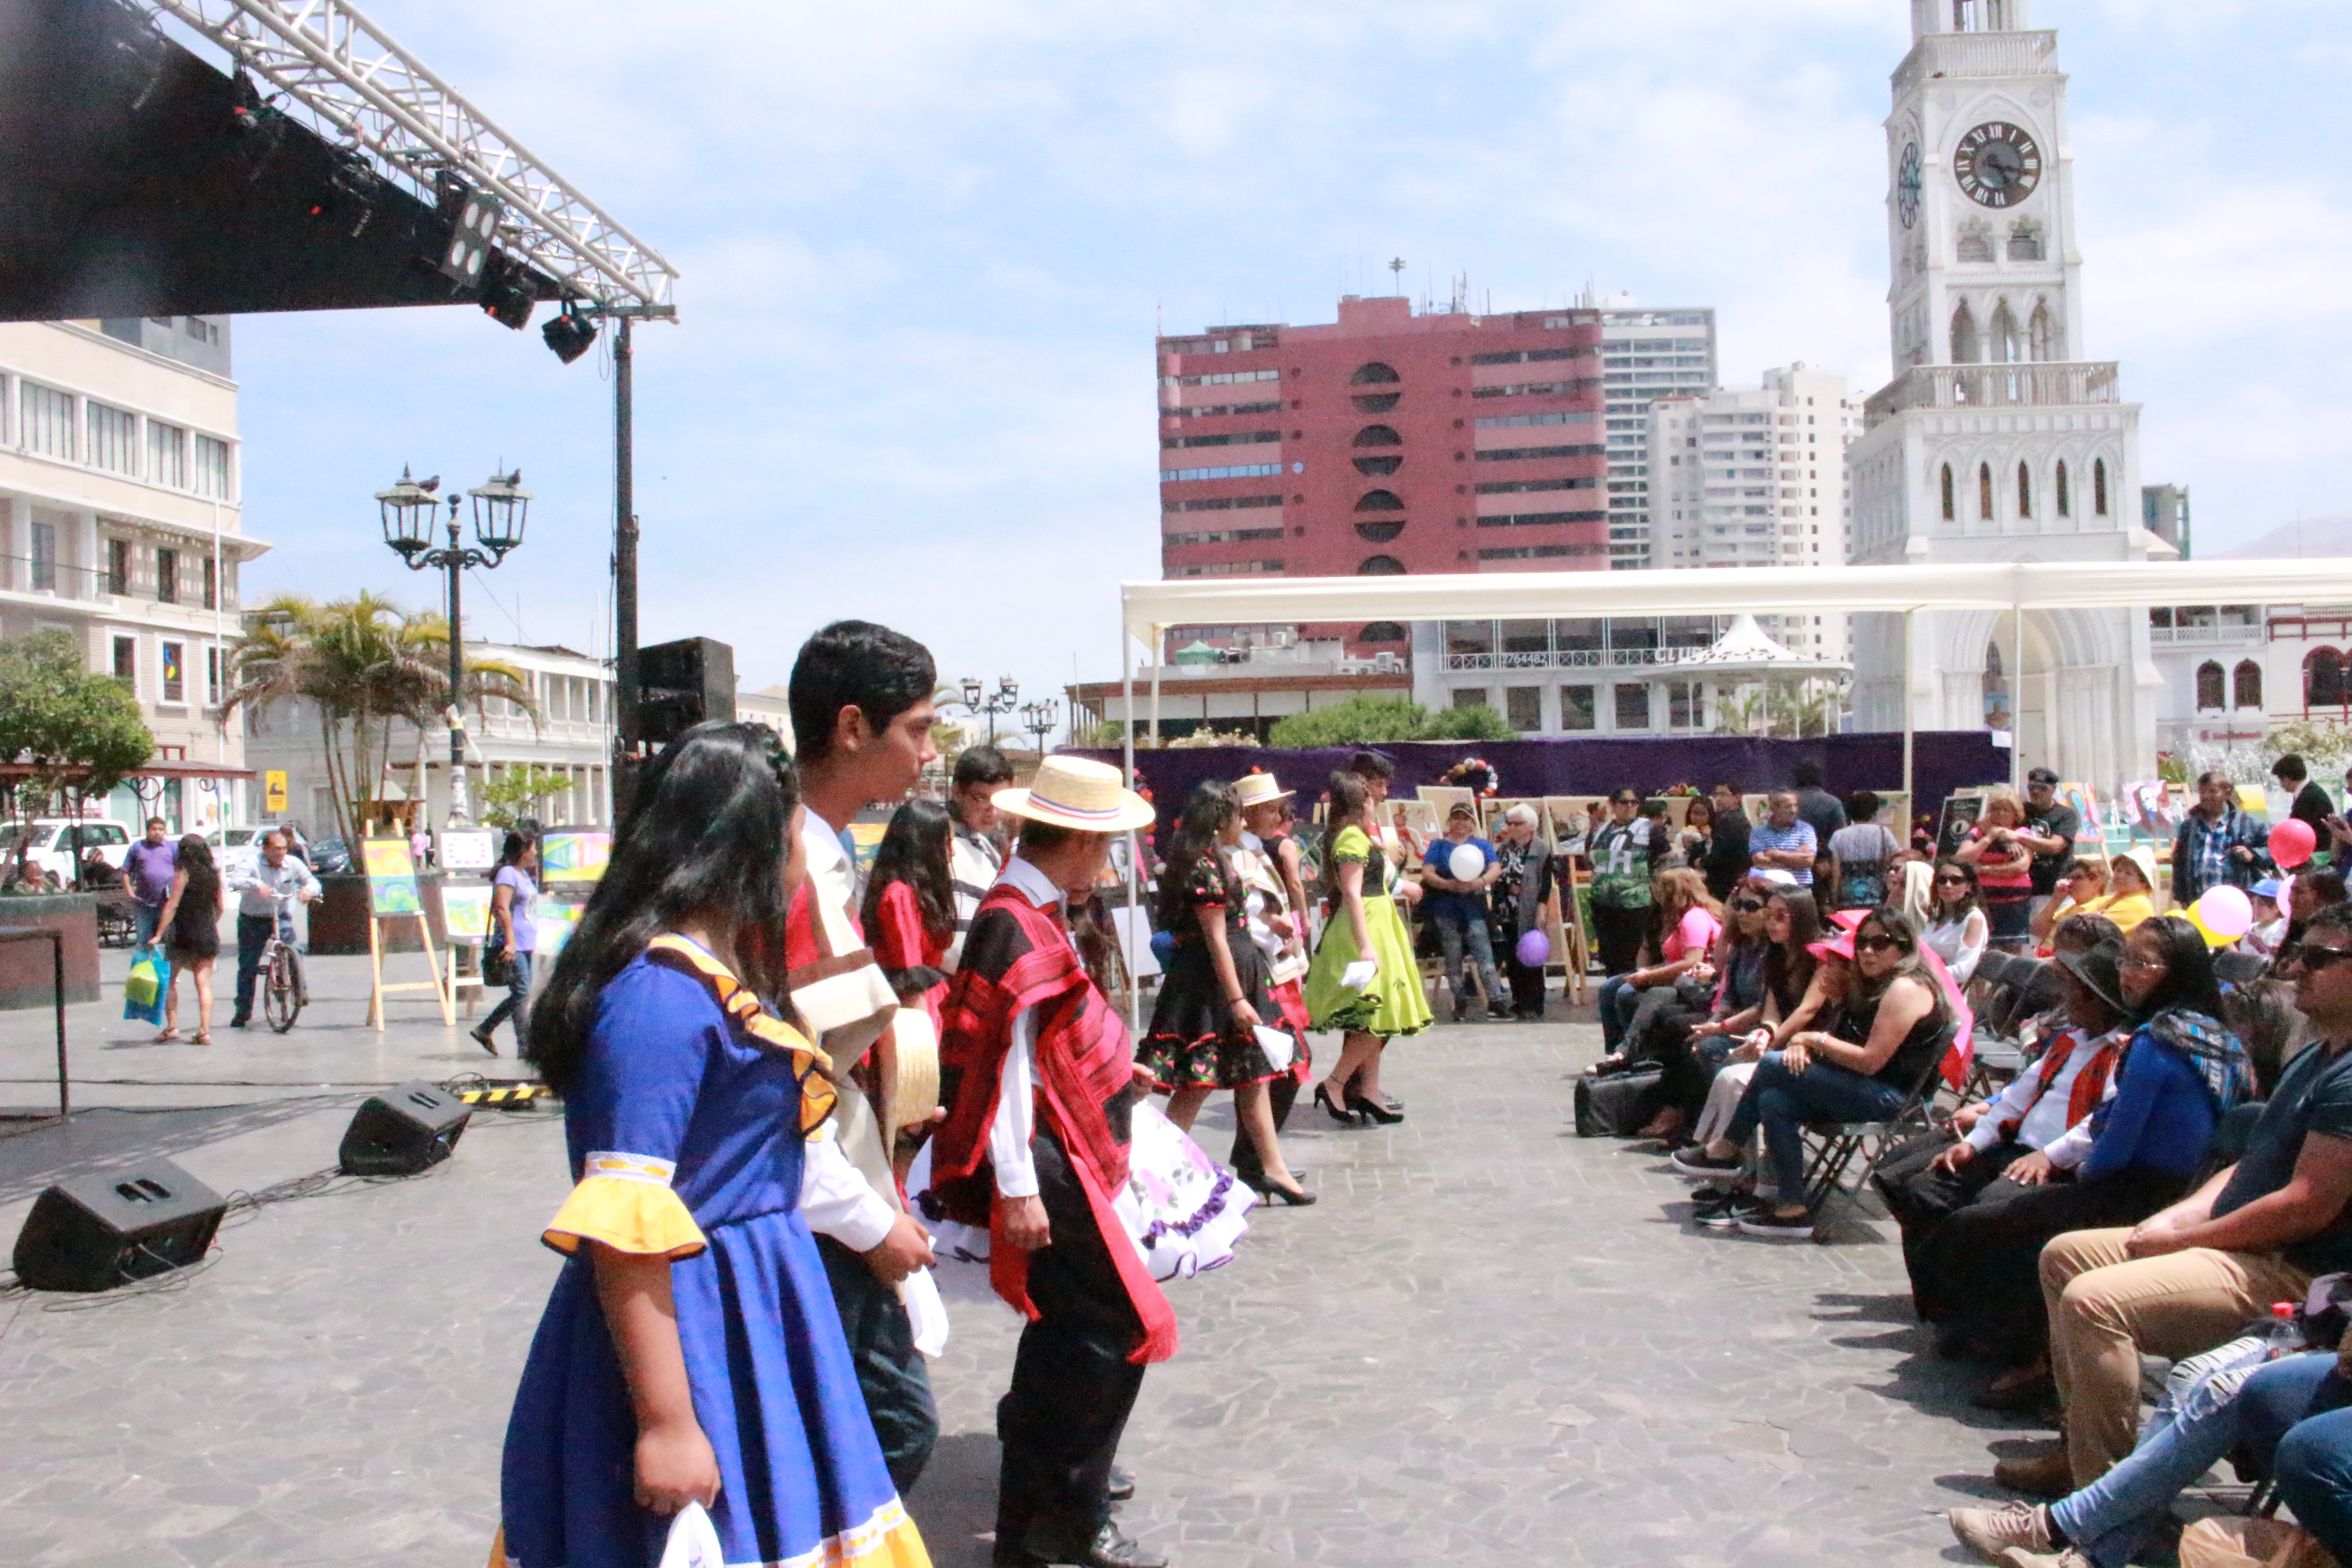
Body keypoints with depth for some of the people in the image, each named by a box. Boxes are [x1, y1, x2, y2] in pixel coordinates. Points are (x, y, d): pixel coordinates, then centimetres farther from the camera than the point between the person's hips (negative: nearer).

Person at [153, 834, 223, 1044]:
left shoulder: (183, 872, -9)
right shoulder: (214, 873, 6)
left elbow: (172, 905, -15)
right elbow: (220, 906, 13)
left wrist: (159, 934, -16)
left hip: (183, 934, -4)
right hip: (208, 935, 4)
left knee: (169, 980, 10)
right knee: (204, 984, 3)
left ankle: (172, 1026, 4)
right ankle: (204, 1030, -3)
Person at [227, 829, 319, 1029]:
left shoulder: (293, 864, -7)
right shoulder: (253, 865, -16)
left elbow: (312, 881, -2)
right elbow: (235, 881, -31)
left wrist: (308, 890, -26)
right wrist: (256, 884, -51)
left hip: (280, 917, 1)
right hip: (252, 920, -1)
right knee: (247, 966, 4)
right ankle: (243, 1012, 17)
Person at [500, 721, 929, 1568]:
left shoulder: (712, 973, 10)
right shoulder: (662, 993, -21)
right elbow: (623, 1226, -24)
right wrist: (665, 1423, -23)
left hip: (748, 1311, 10)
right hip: (695, 1331, -10)